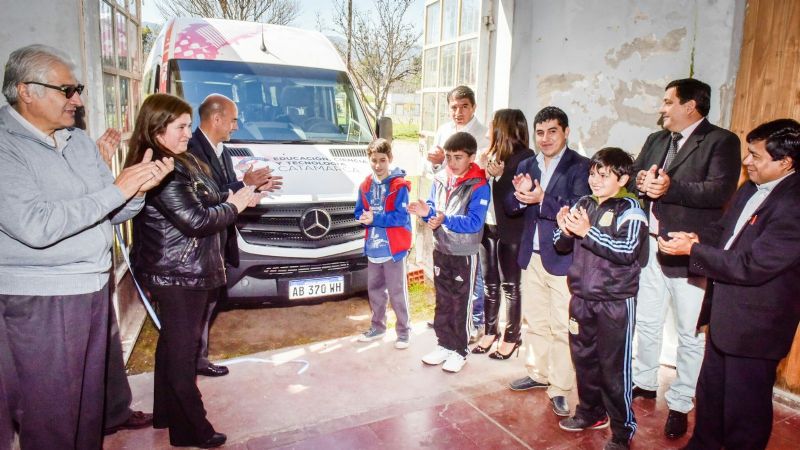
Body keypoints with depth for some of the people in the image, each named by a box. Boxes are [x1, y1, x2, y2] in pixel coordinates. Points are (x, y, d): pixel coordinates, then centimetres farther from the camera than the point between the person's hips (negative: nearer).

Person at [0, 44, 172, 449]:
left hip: (94, 287, 7)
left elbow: (111, 214, 11)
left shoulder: (80, 142, 10)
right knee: (51, 417, 7)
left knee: (90, 398, 18)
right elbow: (34, 226, -26)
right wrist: (117, 190, -22)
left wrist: (139, 188, -10)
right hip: (39, 300, -7)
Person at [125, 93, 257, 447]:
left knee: (173, 344, 20)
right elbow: (196, 221, -24)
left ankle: (166, 413, 37)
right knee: (182, 352, 0)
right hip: (179, 276, -10)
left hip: (180, 272, 10)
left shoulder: (184, 163, 11)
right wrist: (234, 205, -11)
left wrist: (238, 196, -1)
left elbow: (205, 203, 13)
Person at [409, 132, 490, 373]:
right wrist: (427, 212, -16)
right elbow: (433, 207, 7)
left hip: (464, 255, -6)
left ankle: (460, 351, 23)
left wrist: (445, 219, -34)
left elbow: (474, 222, -24)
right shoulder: (440, 180, 2)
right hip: (440, 250, 6)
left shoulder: (479, 187, -17)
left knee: (460, 304, 7)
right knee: (442, 301, 17)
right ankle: (444, 344, 33)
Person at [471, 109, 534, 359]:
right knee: (489, 283, 14)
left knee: (510, 286, 5)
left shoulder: (524, 156, -9)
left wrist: (499, 174, -18)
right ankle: (490, 331, 27)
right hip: (487, 227, 6)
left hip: (510, 231, -6)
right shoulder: (491, 154, 10)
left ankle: (511, 337, 18)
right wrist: (483, 172, -5)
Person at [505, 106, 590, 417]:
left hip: (562, 258, -6)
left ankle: (560, 388, 16)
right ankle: (538, 374, 35)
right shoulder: (527, 166, 9)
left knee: (561, 327, 2)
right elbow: (511, 207, 3)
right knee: (535, 321, 18)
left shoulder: (580, 166, -9)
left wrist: (541, 199, -29)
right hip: (532, 255, 6)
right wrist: (519, 194, -18)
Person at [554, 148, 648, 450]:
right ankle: (591, 413, 37)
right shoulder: (583, 204, 5)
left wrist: (587, 231, -26)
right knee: (583, 358, 17)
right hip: (581, 298, 6)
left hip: (615, 302, -5)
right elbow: (563, 246, 7)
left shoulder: (630, 210, -9)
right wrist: (565, 231, -15)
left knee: (614, 367, 2)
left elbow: (627, 251, -22)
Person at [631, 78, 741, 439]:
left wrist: (671, 187, -30)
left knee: (690, 334, 4)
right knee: (647, 322, 19)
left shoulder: (721, 141, -7)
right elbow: (633, 174, 8)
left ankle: (680, 404, 19)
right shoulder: (656, 140, 15)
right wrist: (640, 181, -14)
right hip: (650, 247, 7)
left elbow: (720, 190, -20)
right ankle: (645, 383, 37)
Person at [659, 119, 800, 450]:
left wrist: (693, 250, -21)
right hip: (724, 315, 9)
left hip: (755, 326, -9)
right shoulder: (750, 190, 5)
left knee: (745, 410, 11)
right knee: (709, 395, 24)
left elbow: (751, 266, -27)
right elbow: (723, 233, 15)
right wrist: (698, 240, -6)